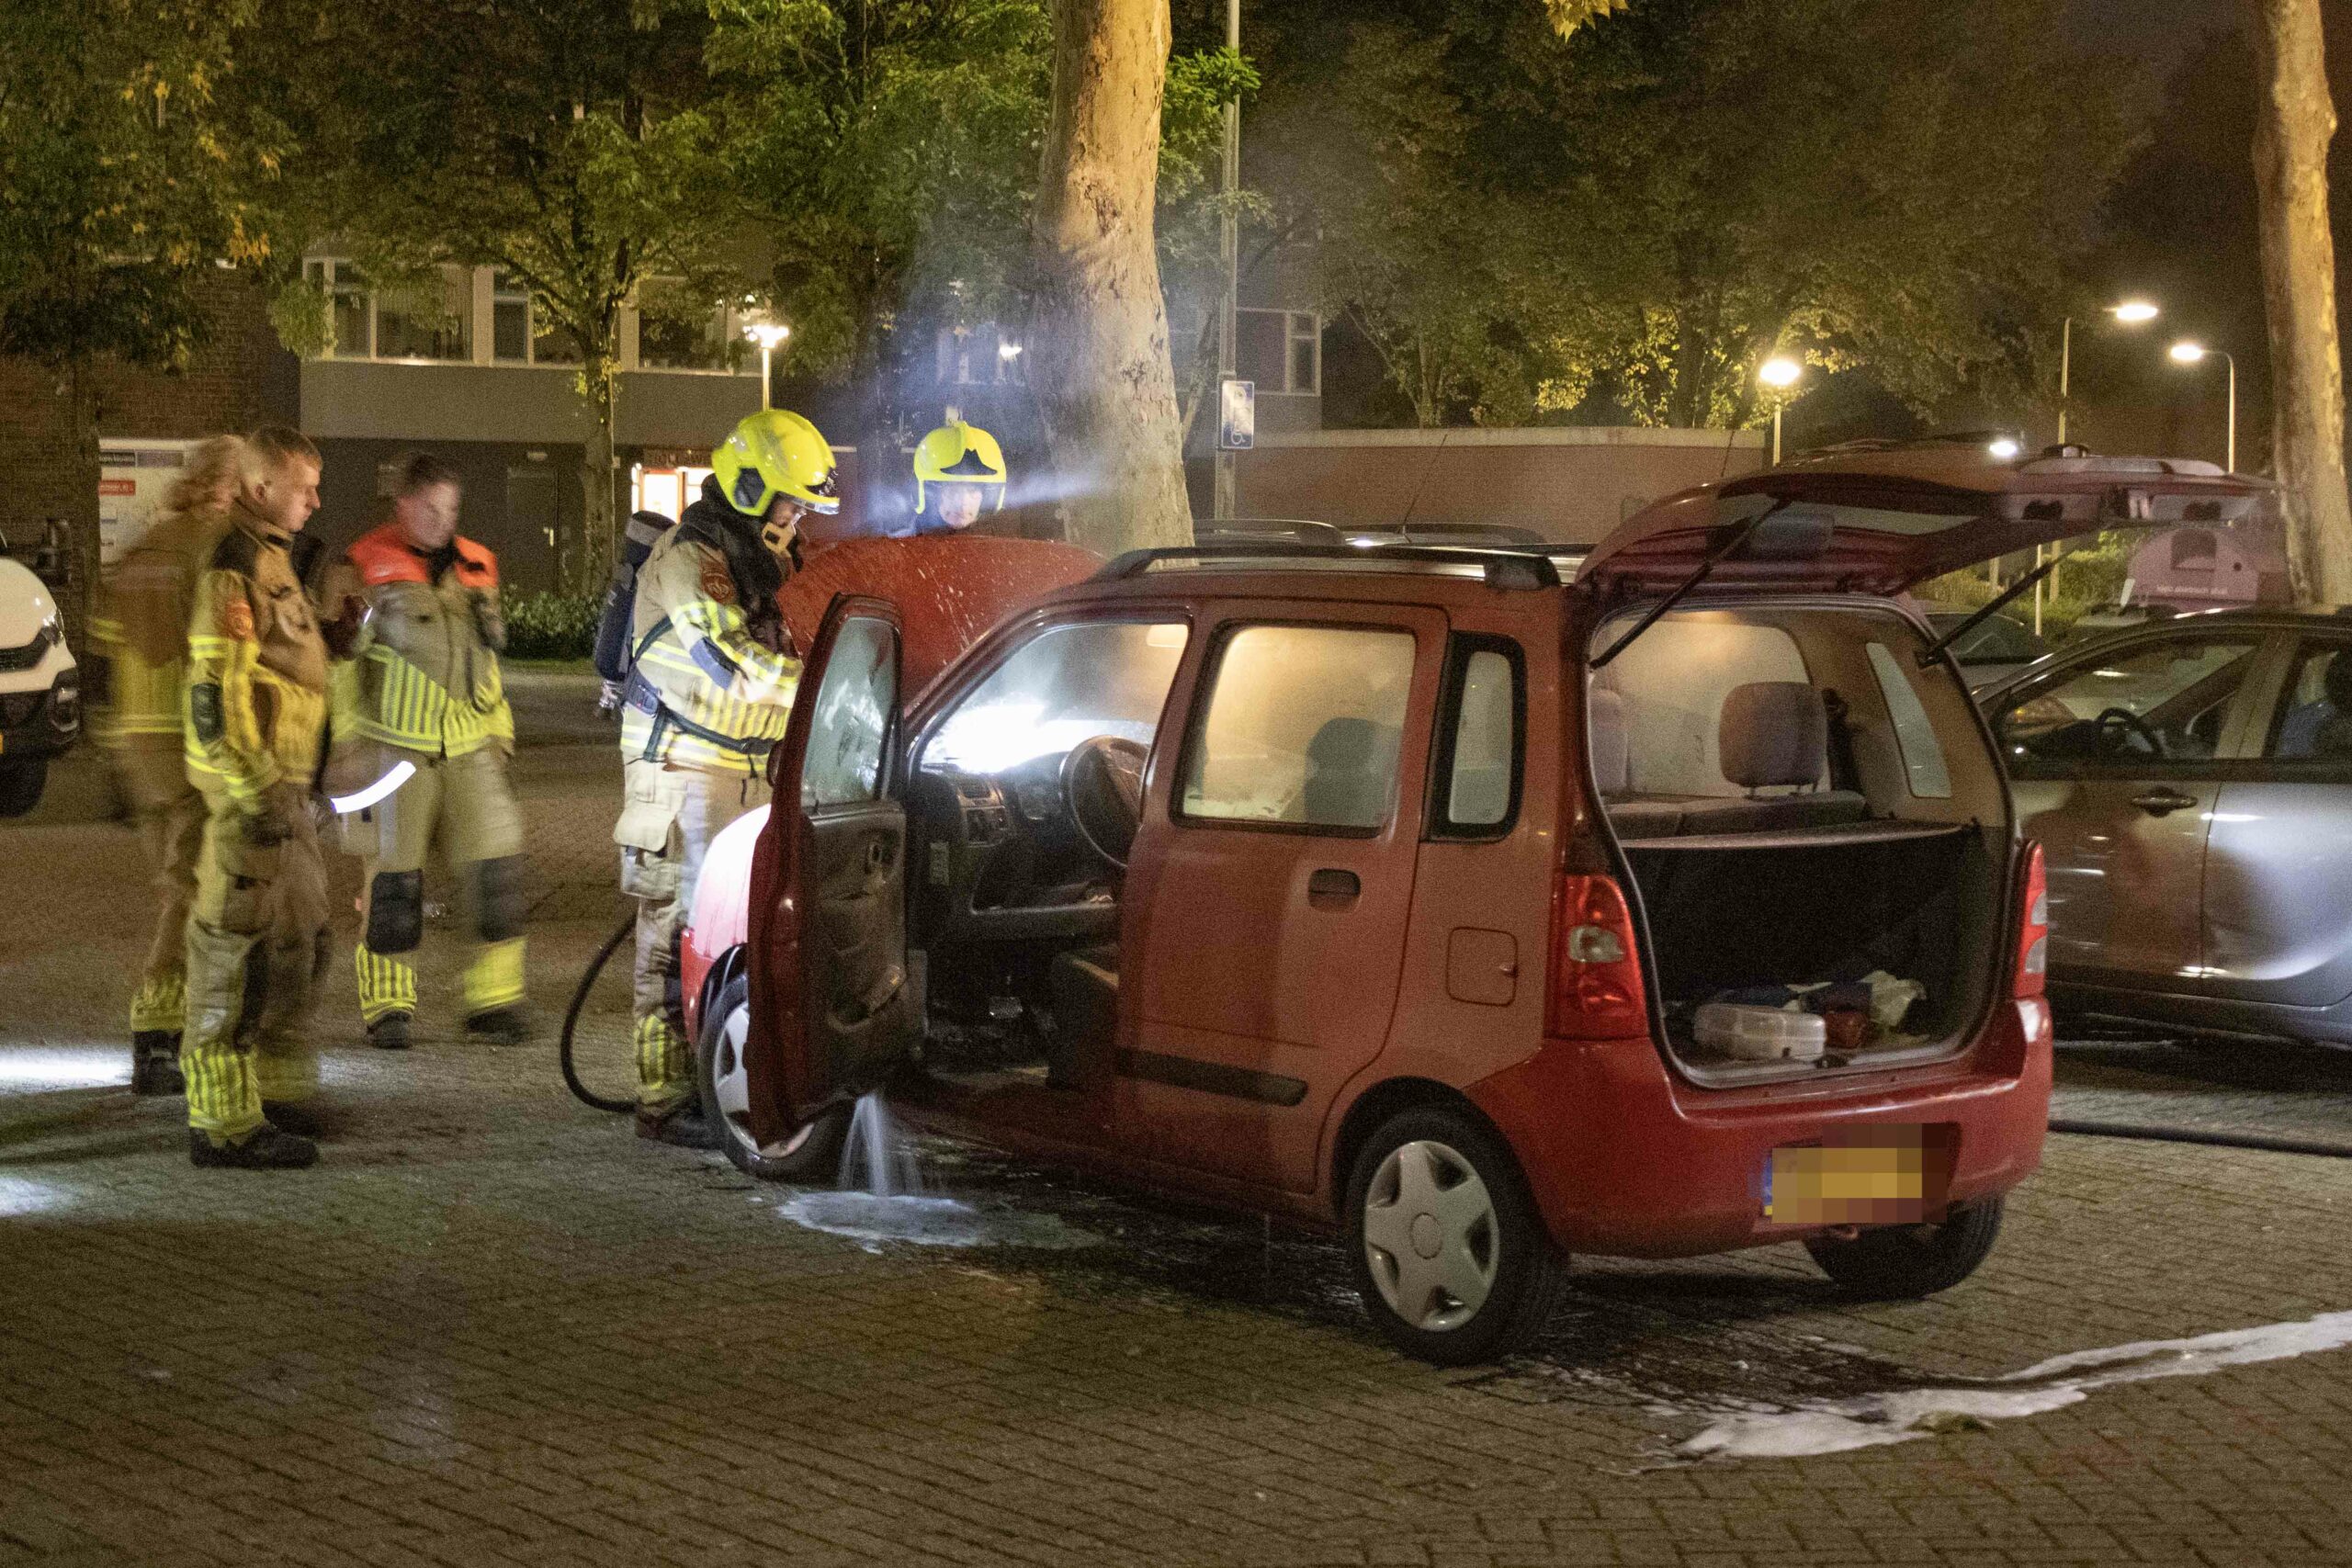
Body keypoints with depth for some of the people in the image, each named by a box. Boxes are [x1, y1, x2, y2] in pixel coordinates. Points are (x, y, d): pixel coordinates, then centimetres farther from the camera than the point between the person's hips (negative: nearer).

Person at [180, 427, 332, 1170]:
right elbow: (213, 697, -23)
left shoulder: (270, 558, 17)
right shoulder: (233, 570, -16)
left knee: (296, 940, 19)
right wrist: (257, 794, -24)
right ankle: (224, 1123, -2)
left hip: (284, 786, 11)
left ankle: (279, 1096, 30)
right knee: (240, 954, -7)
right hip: (253, 786, -11)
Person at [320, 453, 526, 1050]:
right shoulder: (361, 569, -3)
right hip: (394, 748, -4)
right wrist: (346, 746, -7)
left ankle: (494, 1001, 6)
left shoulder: (476, 567, 13)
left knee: (497, 862, -3)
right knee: (392, 877, 0)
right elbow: (339, 663, -3)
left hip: (468, 748, 4)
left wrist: (500, 732, 21)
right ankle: (386, 1007, 11)